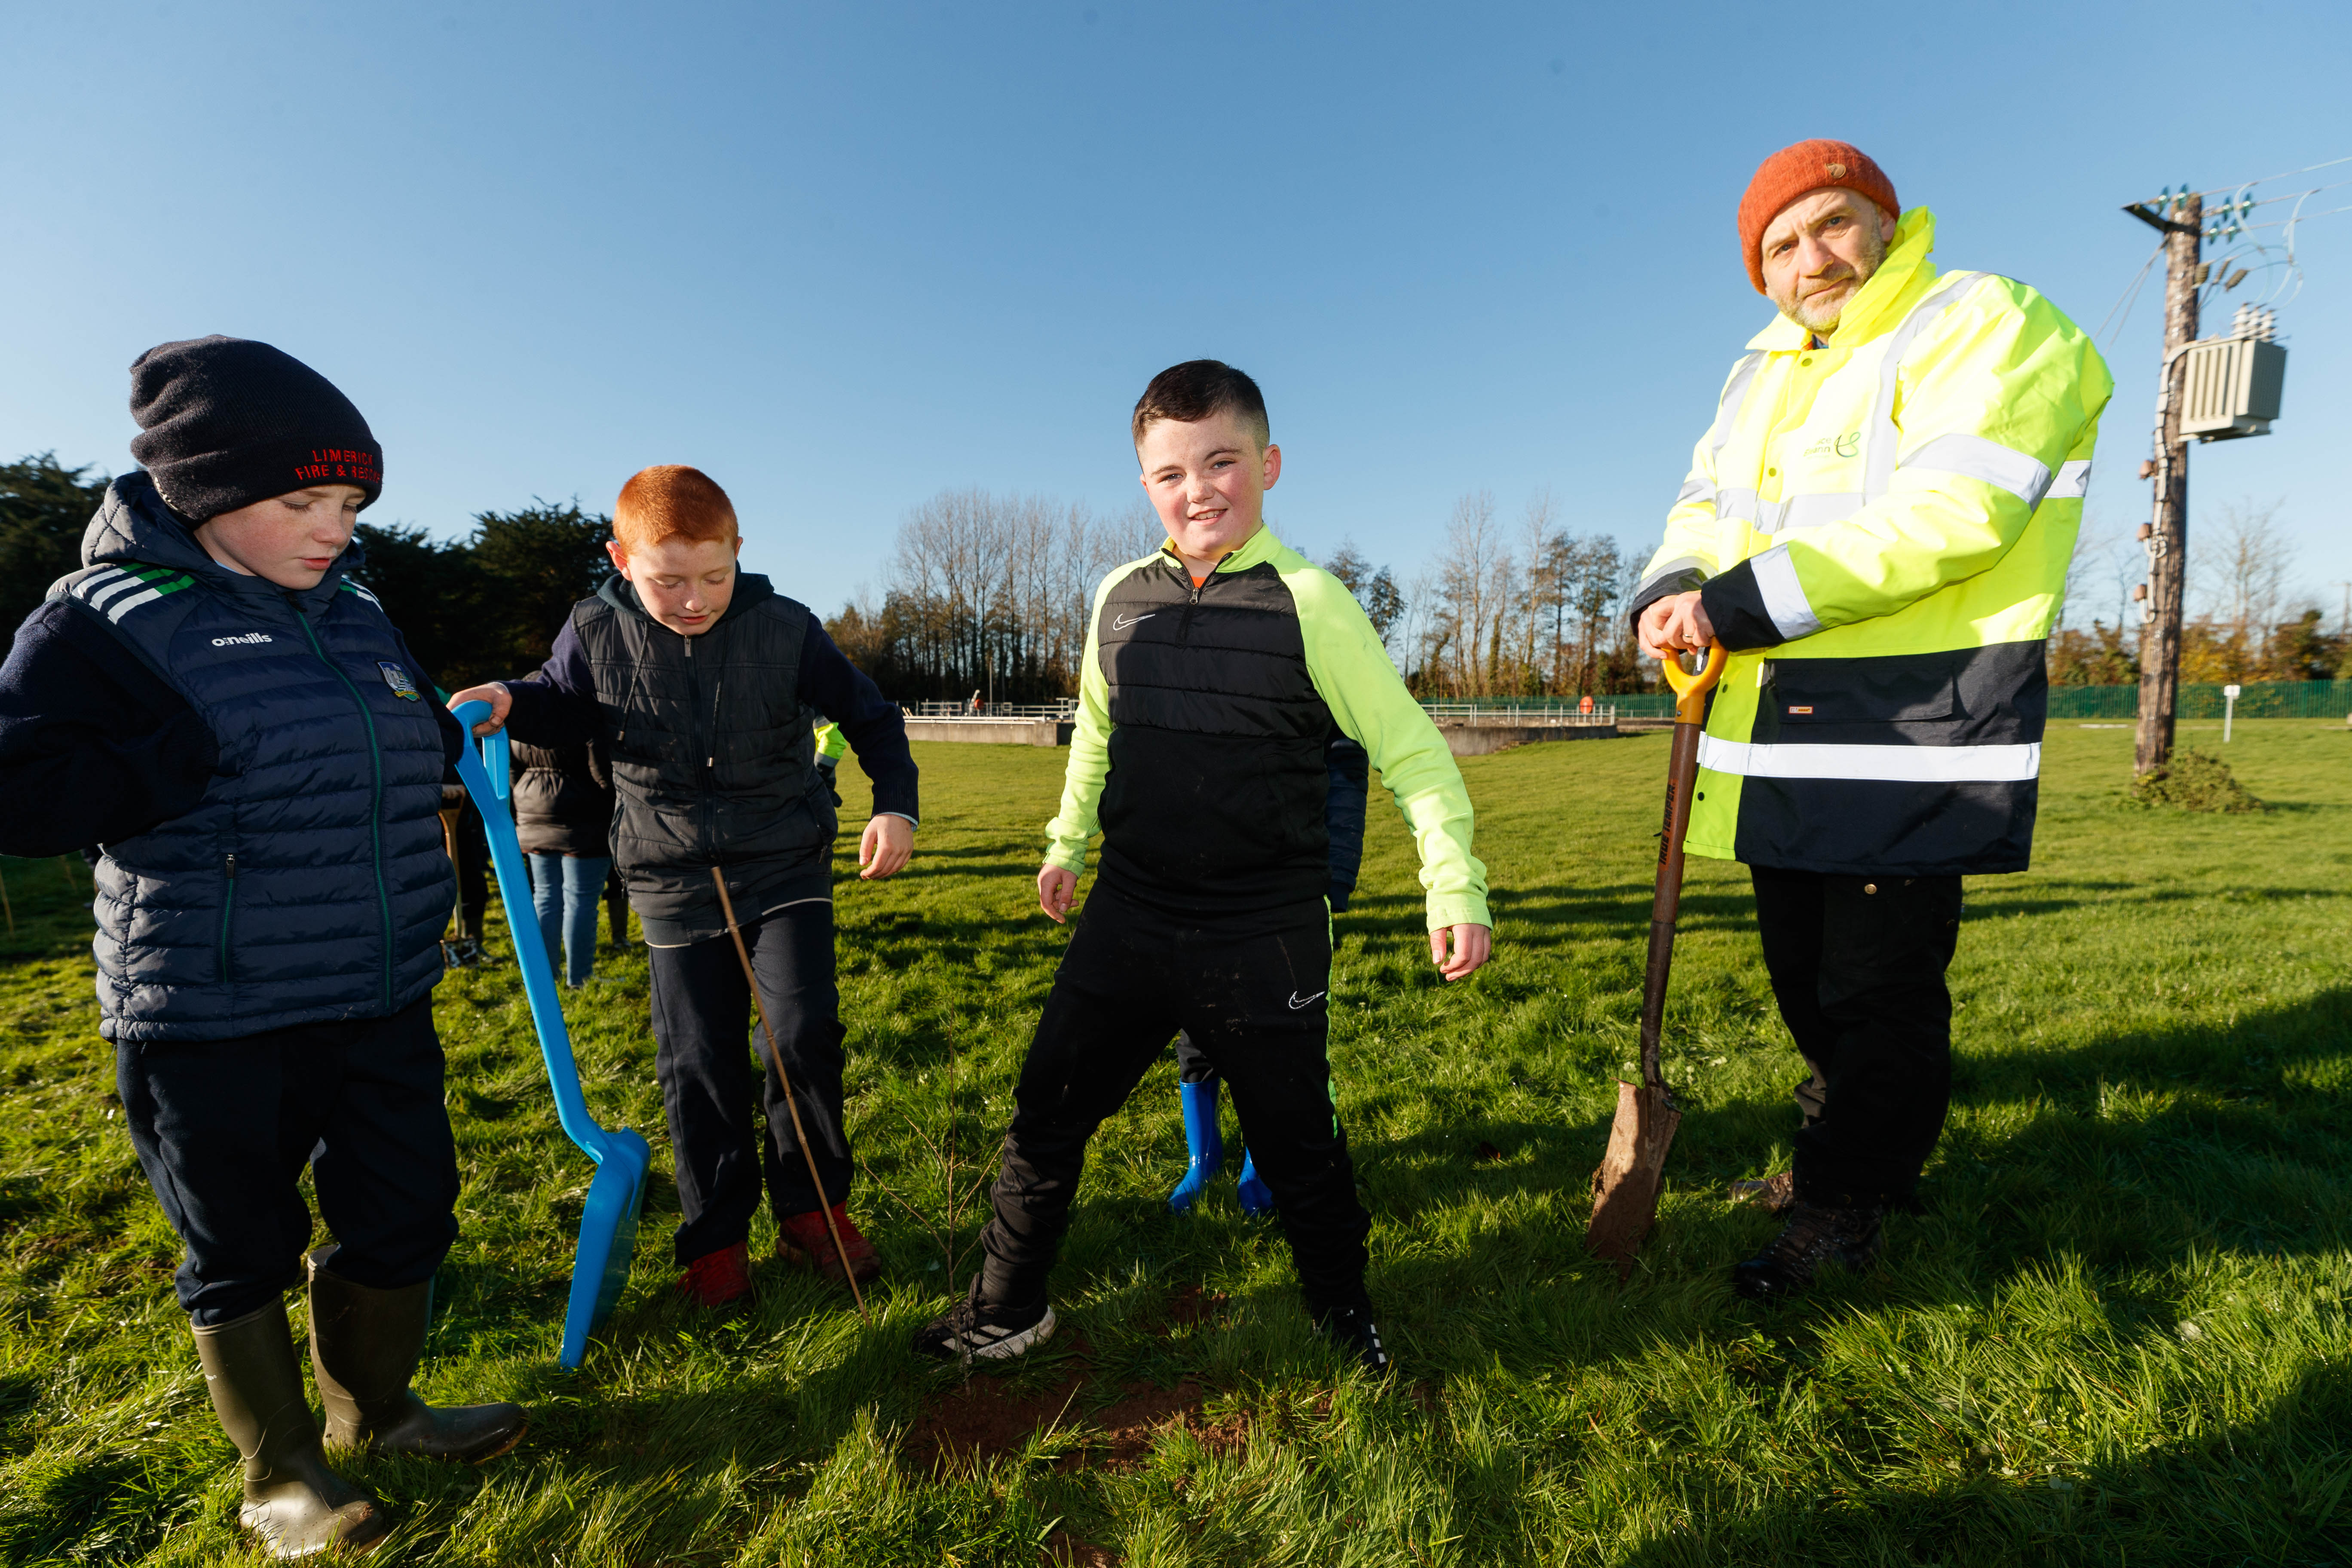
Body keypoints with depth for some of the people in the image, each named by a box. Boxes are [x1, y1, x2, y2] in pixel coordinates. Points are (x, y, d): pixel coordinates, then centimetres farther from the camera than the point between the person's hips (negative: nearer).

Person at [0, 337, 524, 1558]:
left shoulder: (355, 608, 8)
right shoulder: (107, 618, -10)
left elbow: (409, 750, 22)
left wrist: (452, 730, 2)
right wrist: (204, 751, -23)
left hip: (382, 998, 6)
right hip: (213, 1016, -5)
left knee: (407, 1214, 16)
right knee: (243, 1251, 13)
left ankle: (374, 1409, 42)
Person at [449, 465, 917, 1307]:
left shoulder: (784, 628, -9)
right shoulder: (596, 633, -5)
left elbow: (869, 715, 1)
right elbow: (563, 705, 15)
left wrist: (895, 802, -11)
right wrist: (508, 701, -7)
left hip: (785, 865, -1)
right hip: (673, 880, 1)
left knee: (805, 1030, -9)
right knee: (697, 1059, 6)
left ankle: (812, 1206, 14)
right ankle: (716, 1234, 25)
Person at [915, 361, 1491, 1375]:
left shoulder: (1306, 601, -10)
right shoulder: (1121, 598, 4)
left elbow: (1411, 751, -8)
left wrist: (1454, 884, -16)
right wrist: (1066, 844, 26)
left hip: (1266, 937, -4)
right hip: (1129, 917, 4)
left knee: (1295, 1140, 13)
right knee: (1047, 1110, 12)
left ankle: (1344, 1311, 42)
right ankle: (1006, 1309, 36)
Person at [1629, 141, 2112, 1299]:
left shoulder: (1988, 327, -6)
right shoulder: (1762, 373, 17)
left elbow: (1951, 515, -20)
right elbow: (1708, 506, 10)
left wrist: (1747, 600, -25)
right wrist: (1674, 592, -13)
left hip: (1911, 736, -7)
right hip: (1779, 741, 7)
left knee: (1879, 988, 2)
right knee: (1800, 968, 20)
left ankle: (1840, 1211, 20)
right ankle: (1854, 1135, 43)